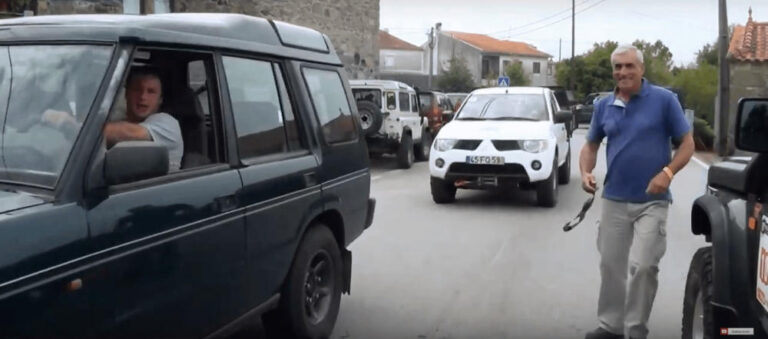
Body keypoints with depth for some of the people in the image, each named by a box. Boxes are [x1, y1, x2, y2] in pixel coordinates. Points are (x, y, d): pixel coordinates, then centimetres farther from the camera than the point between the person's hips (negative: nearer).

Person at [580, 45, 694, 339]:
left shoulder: (664, 100, -5)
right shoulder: (604, 106, 6)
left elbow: (687, 143, -3)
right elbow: (591, 145, 16)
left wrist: (667, 173, -19)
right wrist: (586, 172, -4)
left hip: (652, 201, -4)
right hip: (614, 199, 4)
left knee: (642, 267, -9)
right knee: (611, 266, 10)